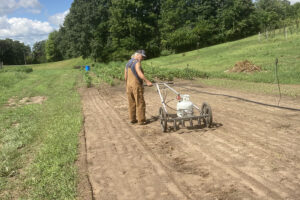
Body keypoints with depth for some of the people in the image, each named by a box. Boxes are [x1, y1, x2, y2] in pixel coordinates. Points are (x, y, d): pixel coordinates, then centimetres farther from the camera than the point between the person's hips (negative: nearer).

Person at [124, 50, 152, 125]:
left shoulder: (128, 63, 16)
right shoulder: (137, 62, -11)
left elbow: (125, 76, 18)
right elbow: (139, 73, -27)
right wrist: (147, 81, -34)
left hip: (129, 85, 8)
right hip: (136, 85, -8)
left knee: (132, 103, 14)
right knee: (140, 103, -2)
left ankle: (132, 119, 20)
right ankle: (141, 120, 1)